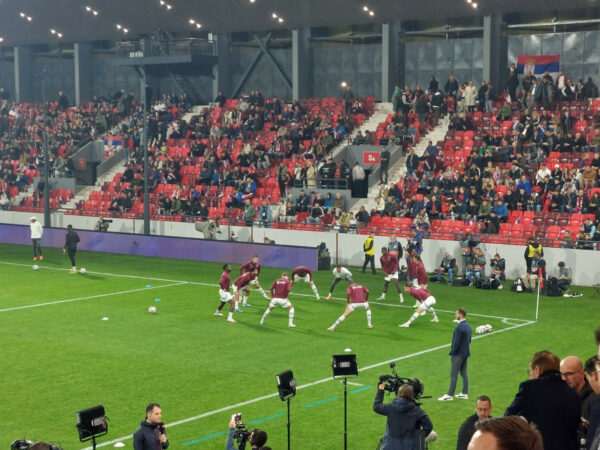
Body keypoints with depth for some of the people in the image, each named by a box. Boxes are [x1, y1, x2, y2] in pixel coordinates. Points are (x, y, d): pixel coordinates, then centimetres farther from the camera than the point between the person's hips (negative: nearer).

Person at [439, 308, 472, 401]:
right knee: (464, 373, 15)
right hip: (466, 353, 9)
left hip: (458, 354, -9)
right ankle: (465, 393, 20)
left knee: (454, 374, -3)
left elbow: (456, 342, -22)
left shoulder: (459, 327, -23)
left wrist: (452, 352, -11)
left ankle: (450, 395, 1)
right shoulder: (468, 326, 6)